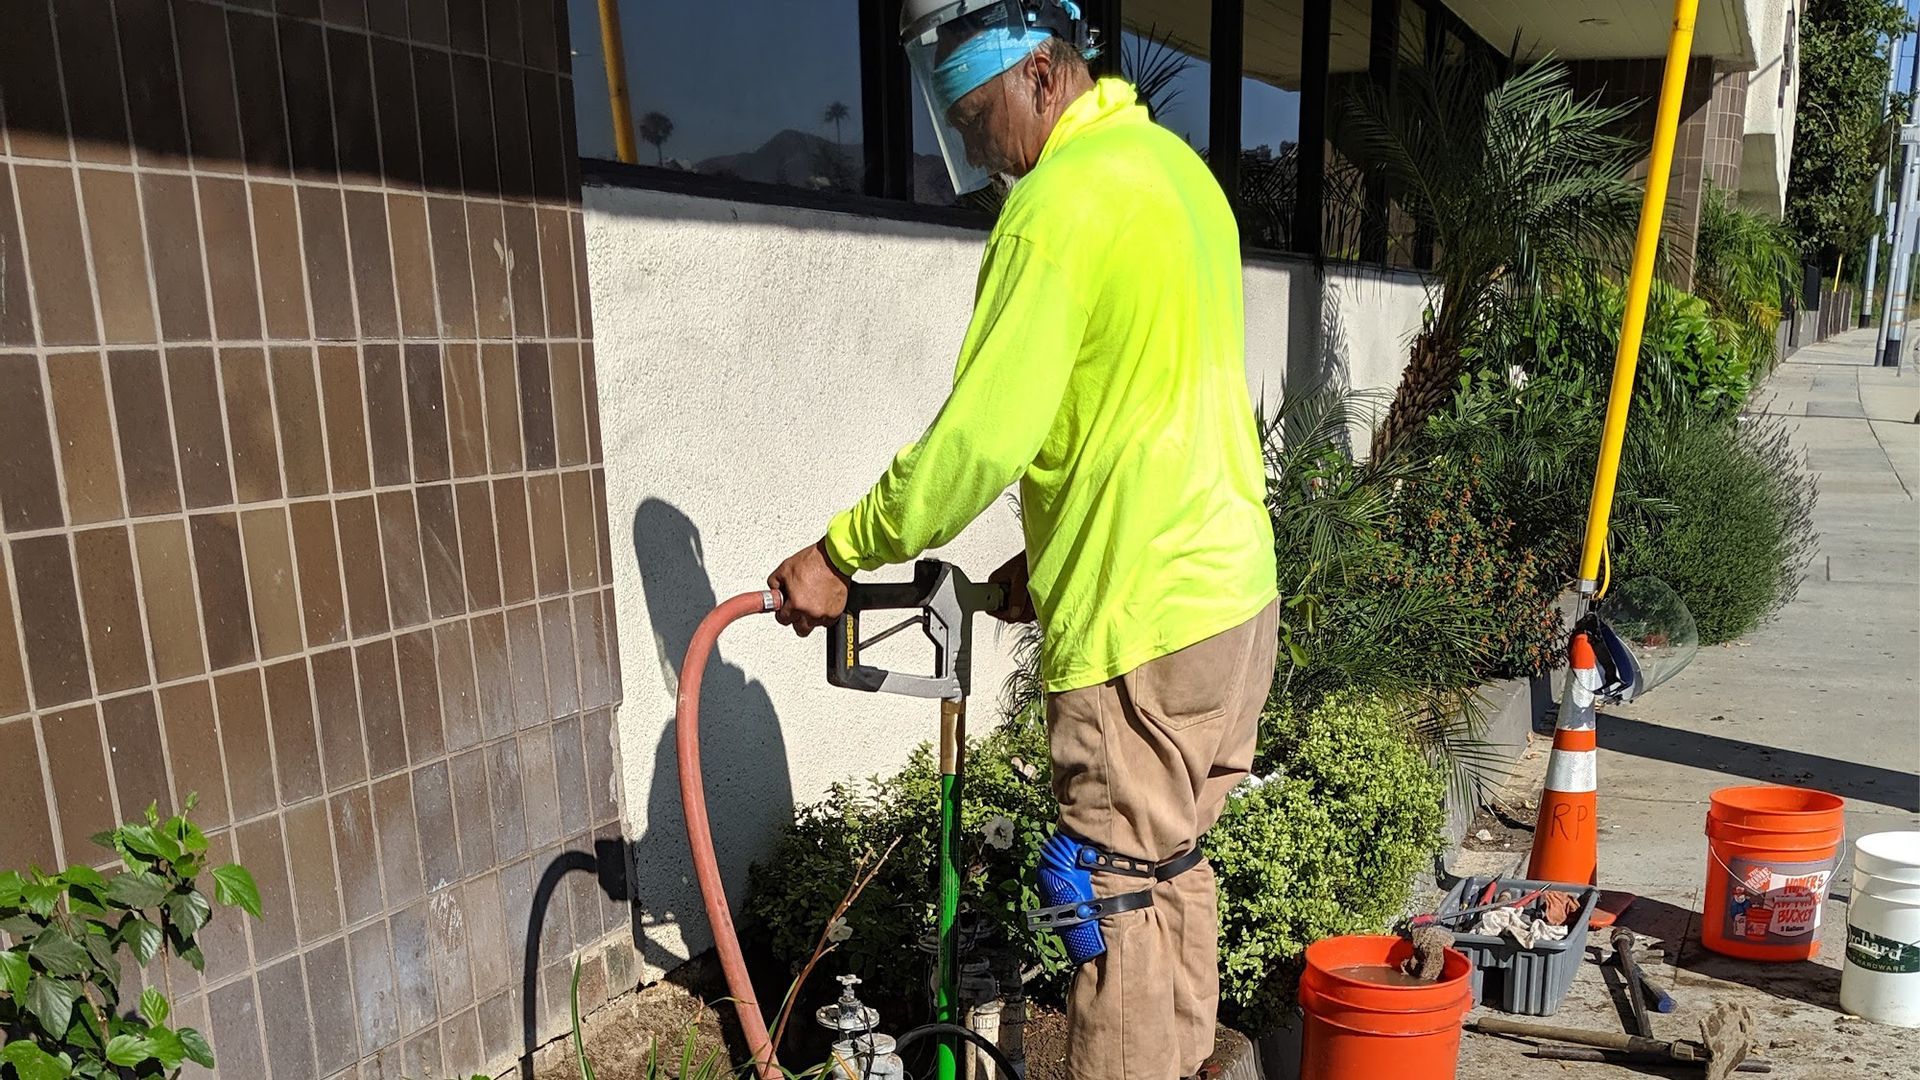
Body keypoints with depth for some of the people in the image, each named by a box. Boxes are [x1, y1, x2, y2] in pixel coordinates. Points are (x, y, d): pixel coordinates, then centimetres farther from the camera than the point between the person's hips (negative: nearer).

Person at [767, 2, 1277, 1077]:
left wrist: (839, 555, -9)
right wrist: (1054, 550, 18)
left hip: (1141, 624, -10)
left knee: (1122, 901, 2)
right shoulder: (1175, 162, 14)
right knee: (1178, 869, 21)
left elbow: (979, 435, -20)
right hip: (1235, 591, 10)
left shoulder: (1060, 200, -16)